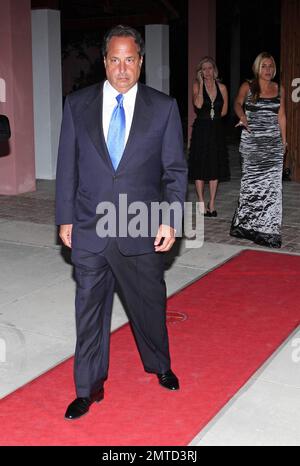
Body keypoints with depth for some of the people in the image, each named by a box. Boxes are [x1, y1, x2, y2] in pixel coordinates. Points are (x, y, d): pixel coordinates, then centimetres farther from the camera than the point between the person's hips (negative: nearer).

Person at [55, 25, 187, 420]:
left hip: (143, 231, 0)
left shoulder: (164, 107, -1)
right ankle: (89, 389, 25)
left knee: (150, 304, 15)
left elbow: (175, 169, 1)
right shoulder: (77, 104, 2)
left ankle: (160, 366, 41)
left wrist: (170, 220, -7)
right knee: (89, 310, 9)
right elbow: (67, 166, 5)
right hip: (89, 230, 1)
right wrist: (65, 218, 2)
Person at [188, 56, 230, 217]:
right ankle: (202, 203, 9)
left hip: (217, 129, 3)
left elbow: (224, 110, 12)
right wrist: (201, 84, -15)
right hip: (201, 129, -3)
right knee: (200, 167, 0)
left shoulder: (222, 88, 5)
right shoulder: (197, 85, -2)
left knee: (215, 167, 6)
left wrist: (213, 117, 4)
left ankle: (212, 203, 14)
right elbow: (198, 104, -19)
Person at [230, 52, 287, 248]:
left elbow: (282, 116, 16)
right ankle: (246, 224, 11)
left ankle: (268, 228, 2)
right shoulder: (248, 87, 3)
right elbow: (238, 103, -8)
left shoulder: (279, 89, 11)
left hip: (273, 142, 2)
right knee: (251, 181, -2)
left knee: (272, 184, -3)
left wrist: (284, 140, 14)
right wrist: (242, 116, -29)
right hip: (252, 141, -2)